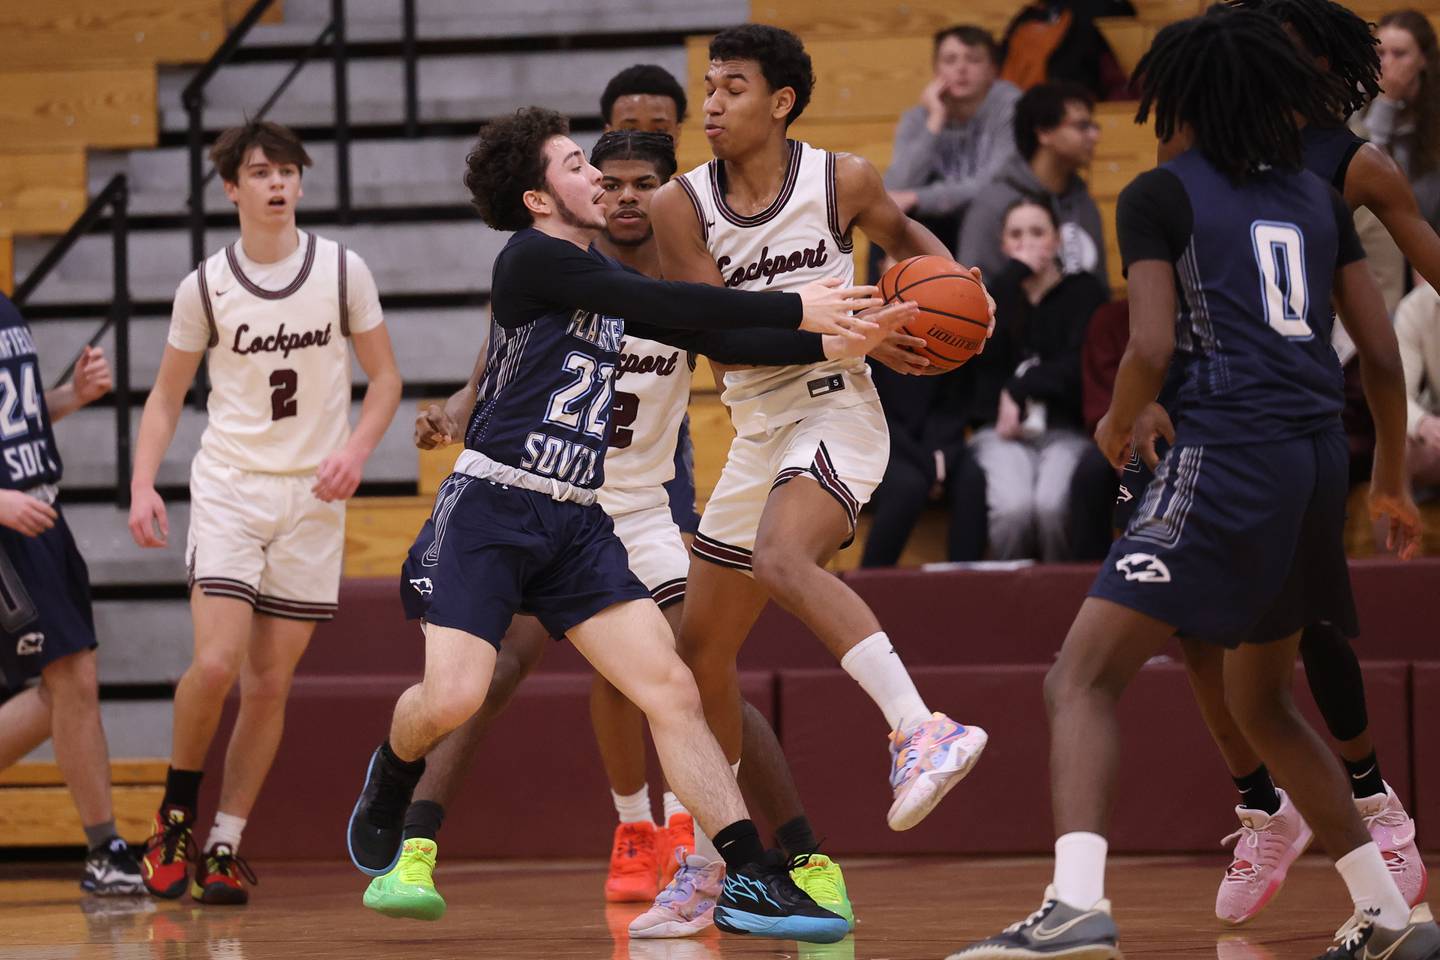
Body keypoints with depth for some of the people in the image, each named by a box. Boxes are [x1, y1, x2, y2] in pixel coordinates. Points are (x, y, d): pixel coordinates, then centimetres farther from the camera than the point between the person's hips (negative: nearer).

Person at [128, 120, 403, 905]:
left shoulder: (342, 271, 0)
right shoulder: (204, 287, 0)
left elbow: (385, 376, 8)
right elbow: (167, 395, 9)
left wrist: (356, 449, -10)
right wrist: (142, 486, -4)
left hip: (312, 496, 1)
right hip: (229, 487, -1)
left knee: (270, 683, 1)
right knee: (217, 663, -16)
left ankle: (225, 844, 9)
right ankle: (176, 811, 6)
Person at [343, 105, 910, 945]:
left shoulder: (604, 278, 18)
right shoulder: (533, 259, -7)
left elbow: (714, 339, 17)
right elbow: (666, 303, -16)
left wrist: (830, 343, 5)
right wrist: (796, 308, -14)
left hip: (578, 524, 7)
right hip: (492, 505, -7)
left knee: (673, 690, -6)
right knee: (454, 696, -18)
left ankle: (752, 881, -10)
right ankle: (394, 773, 19)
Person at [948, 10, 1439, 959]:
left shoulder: (1160, 196, 1)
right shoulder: (1319, 196, 16)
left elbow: (1152, 348, -10)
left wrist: (1117, 425, 11)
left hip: (1228, 455, -7)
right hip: (1320, 456, 7)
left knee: (1084, 676, -8)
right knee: (1263, 701, 24)